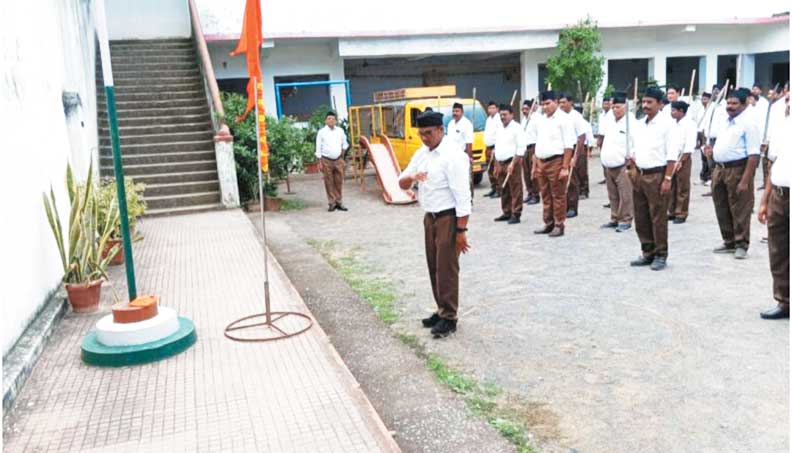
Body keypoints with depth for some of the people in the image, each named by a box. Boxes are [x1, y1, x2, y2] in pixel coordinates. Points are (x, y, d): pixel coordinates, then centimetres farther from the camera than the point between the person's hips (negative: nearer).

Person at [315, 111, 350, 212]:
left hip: (338, 160, 3)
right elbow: (318, 148, -3)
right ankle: (332, 203, 8)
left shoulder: (340, 131, 5)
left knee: (339, 182, 5)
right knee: (329, 183, 1)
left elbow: (345, 144, 18)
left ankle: (338, 202, 14)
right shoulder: (321, 132, -4)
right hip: (326, 160, -3)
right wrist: (320, 162, -6)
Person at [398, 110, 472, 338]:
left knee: (446, 268, -2)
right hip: (430, 217, 8)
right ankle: (441, 310, 28)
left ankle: (449, 317, 10)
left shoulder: (452, 156, -19)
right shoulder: (421, 153, 6)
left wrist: (461, 230, -23)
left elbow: (462, 195, -21)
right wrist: (411, 177, -17)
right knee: (434, 267, 14)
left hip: (449, 218, -8)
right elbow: (402, 183, 8)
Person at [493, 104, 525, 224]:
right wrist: (496, 166, 15)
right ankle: (506, 213, 20)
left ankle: (516, 215, 0)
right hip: (500, 163, 7)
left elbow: (521, 148, -13)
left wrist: (513, 164, -17)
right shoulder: (499, 129, 16)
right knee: (504, 191, 11)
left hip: (512, 162, -7)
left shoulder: (516, 128, -7)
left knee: (515, 190, -4)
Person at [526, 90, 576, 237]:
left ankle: (559, 225, 8)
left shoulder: (563, 119, -7)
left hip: (556, 161, -6)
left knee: (558, 196, 0)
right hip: (541, 162, 7)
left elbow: (569, 145, -12)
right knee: (545, 195, 13)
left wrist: (565, 167, -17)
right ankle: (548, 224, 23)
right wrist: (535, 164, 13)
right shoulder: (539, 120, 12)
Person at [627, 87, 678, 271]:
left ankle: (661, 256, 10)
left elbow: (672, 154, -12)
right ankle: (647, 253, 22)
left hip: (657, 175, -7)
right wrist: (633, 168, 10)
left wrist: (667, 179, -17)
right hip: (639, 175, 7)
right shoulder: (638, 124, 12)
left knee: (658, 218, -1)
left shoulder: (666, 123, -8)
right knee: (641, 218, 10)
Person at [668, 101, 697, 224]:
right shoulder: (672, 123, 9)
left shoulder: (689, 124, -9)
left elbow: (690, 146, -14)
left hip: (683, 159, -6)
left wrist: (680, 161, -16)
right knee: (671, 187, 10)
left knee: (682, 189, 1)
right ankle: (672, 212, 20)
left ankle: (681, 214, 8)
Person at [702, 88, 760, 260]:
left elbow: (754, 155, -17)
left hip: (738, 169, -8)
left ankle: (741, 244, 13)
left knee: (740, 210, 1)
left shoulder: (748, 124, -11)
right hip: (719, 169, 8)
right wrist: (712, 150, 5)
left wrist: (745, 180, -23)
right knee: (722, 209, 14)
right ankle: (729, 242, 27)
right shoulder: (725, 124, 14)